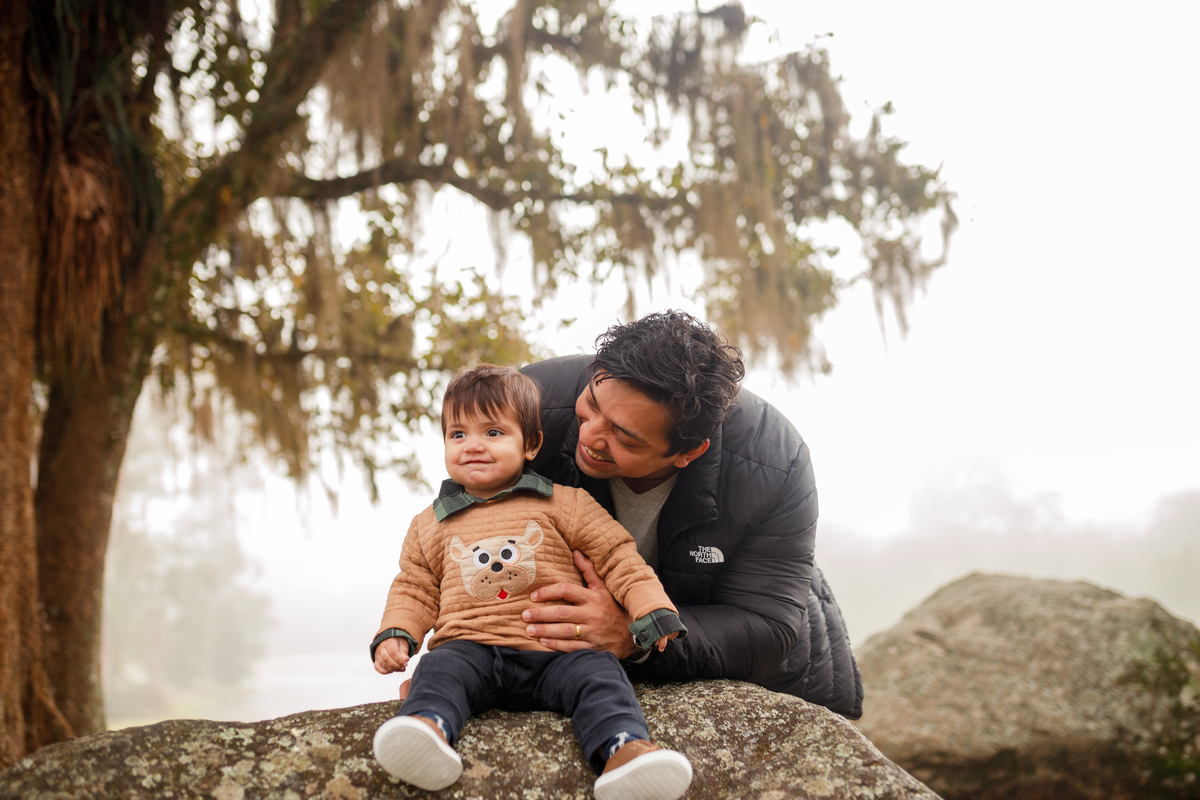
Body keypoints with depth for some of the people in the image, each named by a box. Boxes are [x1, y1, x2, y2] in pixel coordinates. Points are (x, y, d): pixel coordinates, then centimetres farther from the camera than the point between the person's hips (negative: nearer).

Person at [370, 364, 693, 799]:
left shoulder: (564, 505, 13)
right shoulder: (430, 525, 20)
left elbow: (617, 555, 11)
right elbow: (414, 588, 25)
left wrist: (651, 610, -3)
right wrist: (394, 635, 6)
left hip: (555, 652, -1)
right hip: (471, 647, 2)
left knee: (597, 672, -30)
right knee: (440, 669, -30)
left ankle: (622, 750, -52)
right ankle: (428, 726, -57)